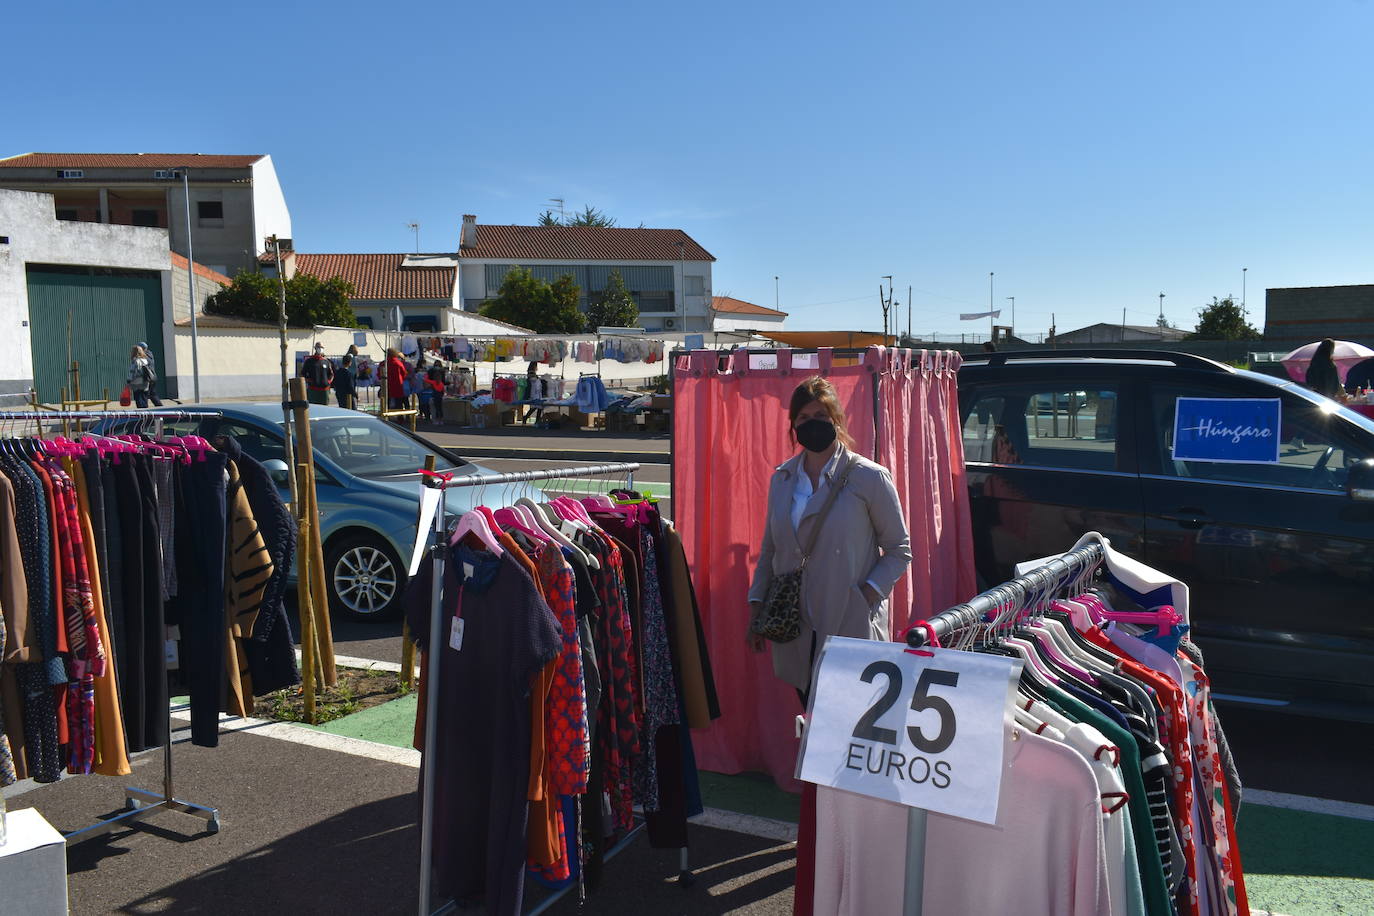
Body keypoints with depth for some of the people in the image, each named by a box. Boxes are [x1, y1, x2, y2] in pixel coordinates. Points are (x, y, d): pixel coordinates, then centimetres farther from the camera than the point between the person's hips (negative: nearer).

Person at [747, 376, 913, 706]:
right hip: (797, 632, 4)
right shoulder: (781, 479, 10)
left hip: (852, 627, -4)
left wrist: (869, 592, -13)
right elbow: (769, 549, 17)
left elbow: (900, 550, 1)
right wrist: (756, 602, 9)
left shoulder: (870, 478, -4)